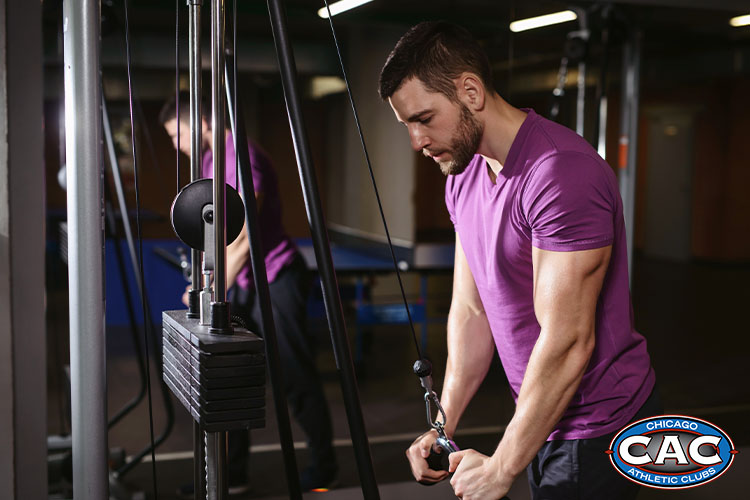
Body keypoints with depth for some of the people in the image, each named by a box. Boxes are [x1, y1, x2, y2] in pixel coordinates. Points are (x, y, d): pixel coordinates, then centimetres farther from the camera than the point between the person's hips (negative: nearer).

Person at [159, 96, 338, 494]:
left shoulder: (242, 158, -19)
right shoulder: (210, 159, 11)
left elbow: (243, 239, -22)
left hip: (276, 282, -10)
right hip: (243, 284, 10)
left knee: (296, 379, 1)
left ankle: (323, 465, 19)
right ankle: (232, 474, 20)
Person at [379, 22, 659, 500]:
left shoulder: (561, 173, -26)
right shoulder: (464, 178, 3)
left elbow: (568, 343, -26)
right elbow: (471, 310, 7)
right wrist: (444, 425, 1)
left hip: (598, 423, -8)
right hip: (543, 414, 8)